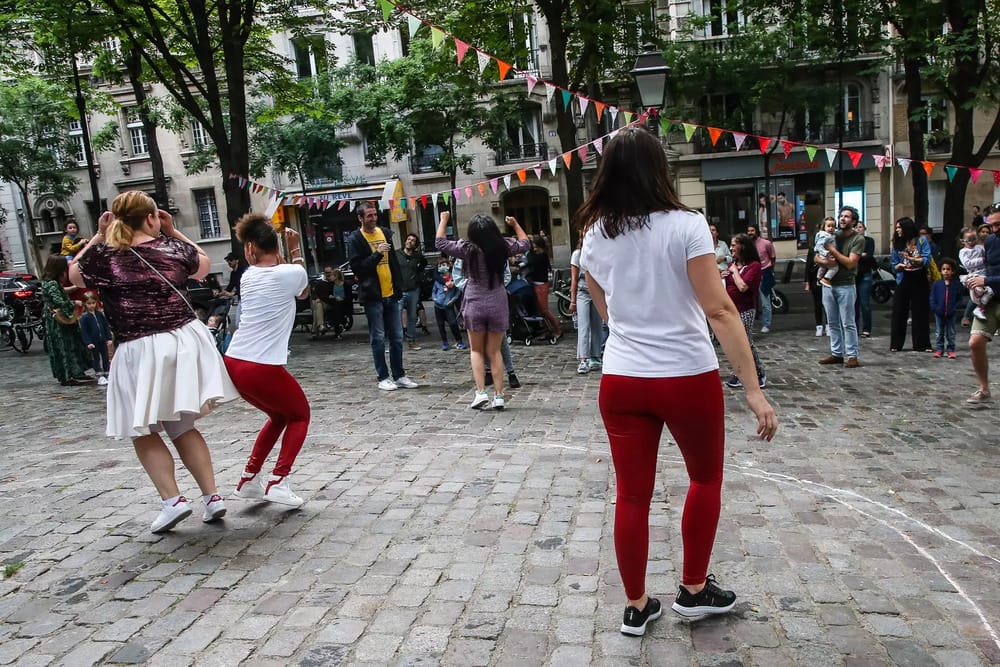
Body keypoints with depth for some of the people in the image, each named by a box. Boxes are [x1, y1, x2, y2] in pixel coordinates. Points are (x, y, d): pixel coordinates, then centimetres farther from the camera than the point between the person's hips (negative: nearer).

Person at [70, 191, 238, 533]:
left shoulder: (104, 256, -4)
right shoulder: (173, 247, 3)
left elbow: (74, 274, 18)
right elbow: (204, 265, 24)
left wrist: (98, 236, 14)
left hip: (141, 351, -3)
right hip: (185, 342, 4)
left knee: (143, 432, 14)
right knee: (182, 427, 17)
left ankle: (172, 500, 4)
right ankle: (212, 496, 13)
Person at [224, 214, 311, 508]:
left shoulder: (247, 277, 10)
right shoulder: (292, 273, -5)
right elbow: (303, 292, 19)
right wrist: (294, 249, 21)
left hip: (233, 363, 7)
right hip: (264, 368, -6)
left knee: (279, 415, 27)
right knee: (300, 415, 17)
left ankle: (248, 479, 27)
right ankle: (277, 481, 2)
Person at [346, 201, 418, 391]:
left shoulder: (385, 232, 12)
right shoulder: (355, 239, -5)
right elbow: (356, 267, -12)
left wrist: (399, 287, 16)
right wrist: (377, 254, -21)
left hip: (391, 294, 6)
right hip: (372, 295, -5)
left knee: (397, 337, 8)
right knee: (378, 338, 1)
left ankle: (399, 376, 17)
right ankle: (383, 378, 10)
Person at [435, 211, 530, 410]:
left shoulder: (468, 249, -10)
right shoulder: (503, 247, -3)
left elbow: (440, 242, -2)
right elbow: (525, 244, 16)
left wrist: (444, 220, 10)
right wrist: (515, 224, 28)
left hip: (474, 305, -2)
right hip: (498, 305, 2)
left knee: (477, 351, 12)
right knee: (494, 352, 11)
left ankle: (480, 392, 1)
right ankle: (499, 395, 8)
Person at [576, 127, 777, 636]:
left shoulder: (595, 236, 2)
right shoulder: (686, 225, -11)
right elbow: (719, 310, -16)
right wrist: (753, 388, -14)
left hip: (622, 380, 3)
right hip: (688, 377, -3)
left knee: (632, 494, 13)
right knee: (706, 478, 22)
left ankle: (636, 607, 27)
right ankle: (694, 590, 33)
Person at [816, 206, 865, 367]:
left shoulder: (858, 239, -5)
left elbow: (850, 263, -14)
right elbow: (816, 258, 8)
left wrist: (833, 250, -14)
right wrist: (824, 261, -14)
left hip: (846, 286, -6)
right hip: (828, 284, 6)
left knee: (848, 323, -3)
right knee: (833, 323, 11)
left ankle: (852, 356, 2)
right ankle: (836, 354, 19)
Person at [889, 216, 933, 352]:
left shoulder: (921, 241, -1)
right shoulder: (897, 244, 6)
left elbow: (927, 259, -8)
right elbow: (894, 264, 7)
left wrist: (911, 259, -21)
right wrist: (900, 266, -14)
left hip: (919, 280, -2)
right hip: (903, 280, 2)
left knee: (920, 312, 3)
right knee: (899, 312, 1)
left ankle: (922, 344, 11)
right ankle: (895, 344, 8)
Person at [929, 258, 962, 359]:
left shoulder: (956, 285, -2)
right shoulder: (936, 284, -2)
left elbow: (959, 299, 0)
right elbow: (932, 298, 0)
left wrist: (954, 309, -13)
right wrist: (935, 309, -12)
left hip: (951, 314, 0)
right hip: (939, 313, 1)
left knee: (951, 333, 8)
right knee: (940, 333, 10)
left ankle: (951, 350, 16)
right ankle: (939, 349, 16)